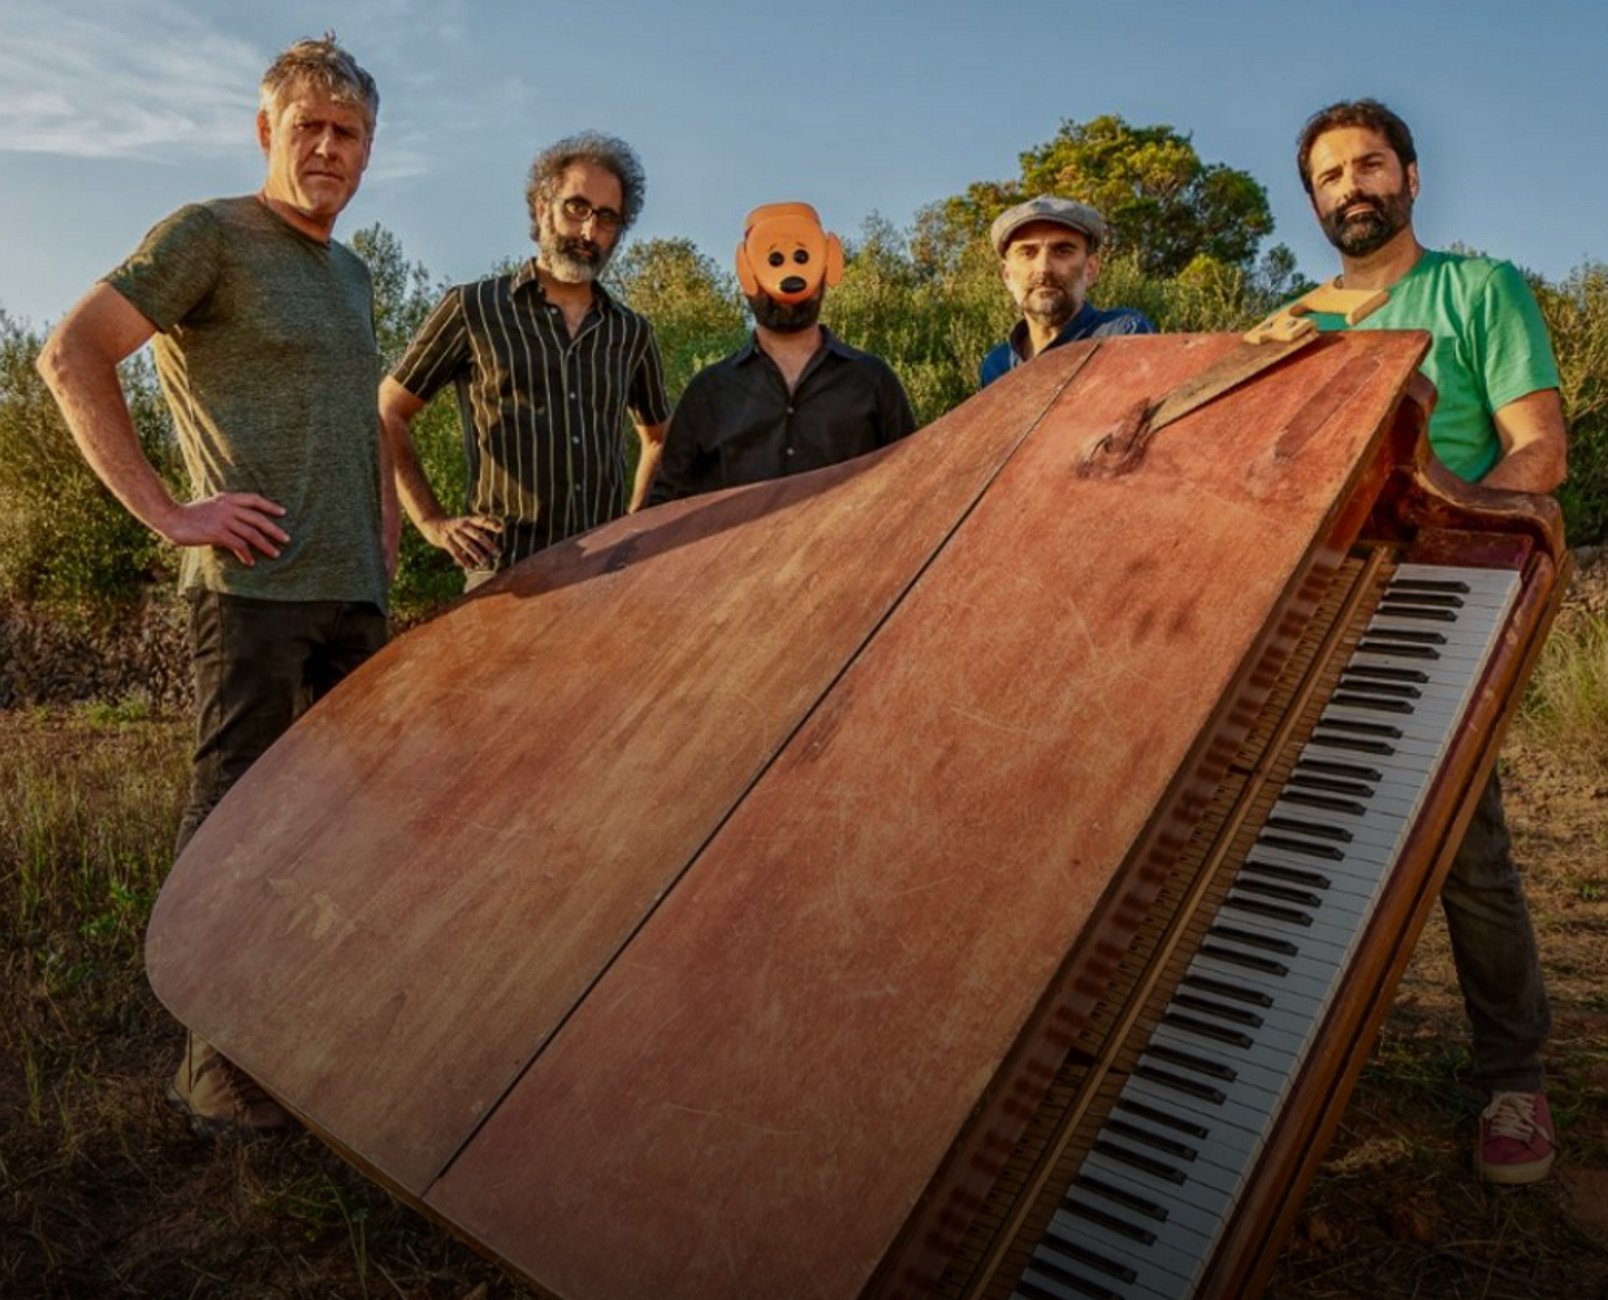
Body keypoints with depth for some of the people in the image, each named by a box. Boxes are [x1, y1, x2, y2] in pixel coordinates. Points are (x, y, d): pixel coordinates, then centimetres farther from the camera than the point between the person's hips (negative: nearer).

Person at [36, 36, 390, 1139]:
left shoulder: (354, 275, 21)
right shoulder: (208, 236, -2)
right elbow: (72, 356, -10)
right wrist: (166, 510, -14)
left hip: (354, 592, 8)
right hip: (255, 583, -8)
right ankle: (220, 1067, 7)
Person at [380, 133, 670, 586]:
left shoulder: (631, 333, 14)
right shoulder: (472, 309, 5)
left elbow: (659, 437, 29)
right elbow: (387, 416, 8)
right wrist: (433, 523, 1)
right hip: (506, 573, -3)